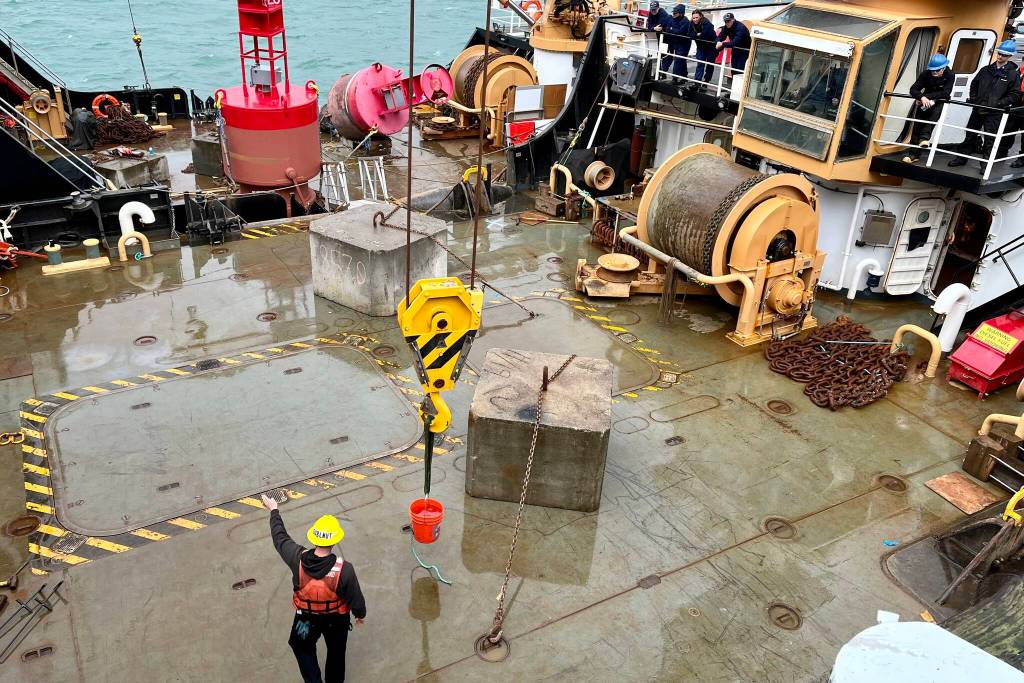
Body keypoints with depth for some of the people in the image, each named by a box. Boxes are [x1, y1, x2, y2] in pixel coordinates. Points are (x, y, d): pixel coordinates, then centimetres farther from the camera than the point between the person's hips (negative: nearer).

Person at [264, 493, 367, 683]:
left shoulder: (298, 560, -31)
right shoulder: (344, 569, -37)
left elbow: (280, 538, -12)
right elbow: (355, 599, -21)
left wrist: (273, 510, 3)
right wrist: (360, 614, 3)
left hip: (307, 617, 1)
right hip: (336, 618, 0)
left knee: (303, 647, 30)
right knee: (336, 651, 28)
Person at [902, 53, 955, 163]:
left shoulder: (950, 76, -20)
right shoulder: (926, 74, -16)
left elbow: (945, 93, -27)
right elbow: (913, 90, -21)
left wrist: (927, 97, -33)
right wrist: (922, 97, -41)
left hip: (940, 101, -2)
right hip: (926, 101, 2)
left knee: (936, 112, -36)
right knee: (917, 125, -6)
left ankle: (925, 137, -38)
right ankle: (914, 154, -3)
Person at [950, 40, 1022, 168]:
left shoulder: (1013, 74, -2)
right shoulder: (986, 70, 10)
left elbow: (1015, 95, -4)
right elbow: (974, 84, 20)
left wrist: (998, 104, -14)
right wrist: (973, 99, 6)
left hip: (995, 113, -4)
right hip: (978, 109, 4)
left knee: (990, 139, -4)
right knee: (970, 133, 10)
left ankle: (985, 163, 3)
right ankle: (962, 157, 20)